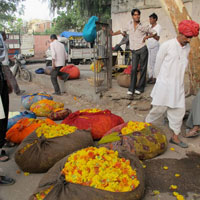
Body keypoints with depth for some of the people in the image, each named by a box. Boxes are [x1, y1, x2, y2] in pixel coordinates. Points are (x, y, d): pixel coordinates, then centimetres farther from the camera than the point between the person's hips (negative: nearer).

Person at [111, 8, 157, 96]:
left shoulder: (143, 26, 0)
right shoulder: (129, 24, 8)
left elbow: (154, 33, 9)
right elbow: (122, 31, 25)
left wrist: (146, 37, -6)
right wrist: (112, 34, 23)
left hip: (142, 49, -2)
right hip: (134, 51, 2)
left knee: (142, 68, 2)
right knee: (133, 69, -2)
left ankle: (140, 88, 11)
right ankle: (131, 89, 1)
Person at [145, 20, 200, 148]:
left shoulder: (187, 48, 8)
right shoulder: (167, 45, -10)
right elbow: (158, 64, -2)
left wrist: (177, 79, 15)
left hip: (178, 86, 5)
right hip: (164, 84, -5)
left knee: (179, 110, 5)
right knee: (160, 108, 0)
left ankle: (175, 136, 18)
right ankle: (146, 124, 24)